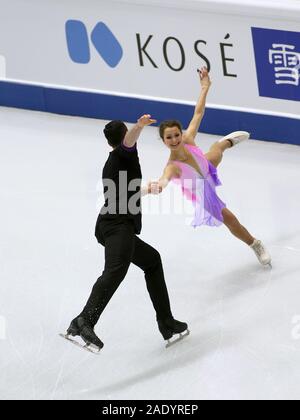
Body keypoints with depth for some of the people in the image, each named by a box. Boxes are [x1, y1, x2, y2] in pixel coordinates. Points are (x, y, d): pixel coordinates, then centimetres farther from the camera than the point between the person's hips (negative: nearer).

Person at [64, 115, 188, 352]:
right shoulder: (124, 153, 7)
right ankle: (85, 322, -52)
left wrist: (144, 190, 72)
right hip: (118, 226, -10)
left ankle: (167, 324, 22)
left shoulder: (111, 164, 32)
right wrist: (139, 127, -42)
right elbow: (129, 140, -20)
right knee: (116, 270, -31)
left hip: (113, 228, 10)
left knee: (152, 260, 25)